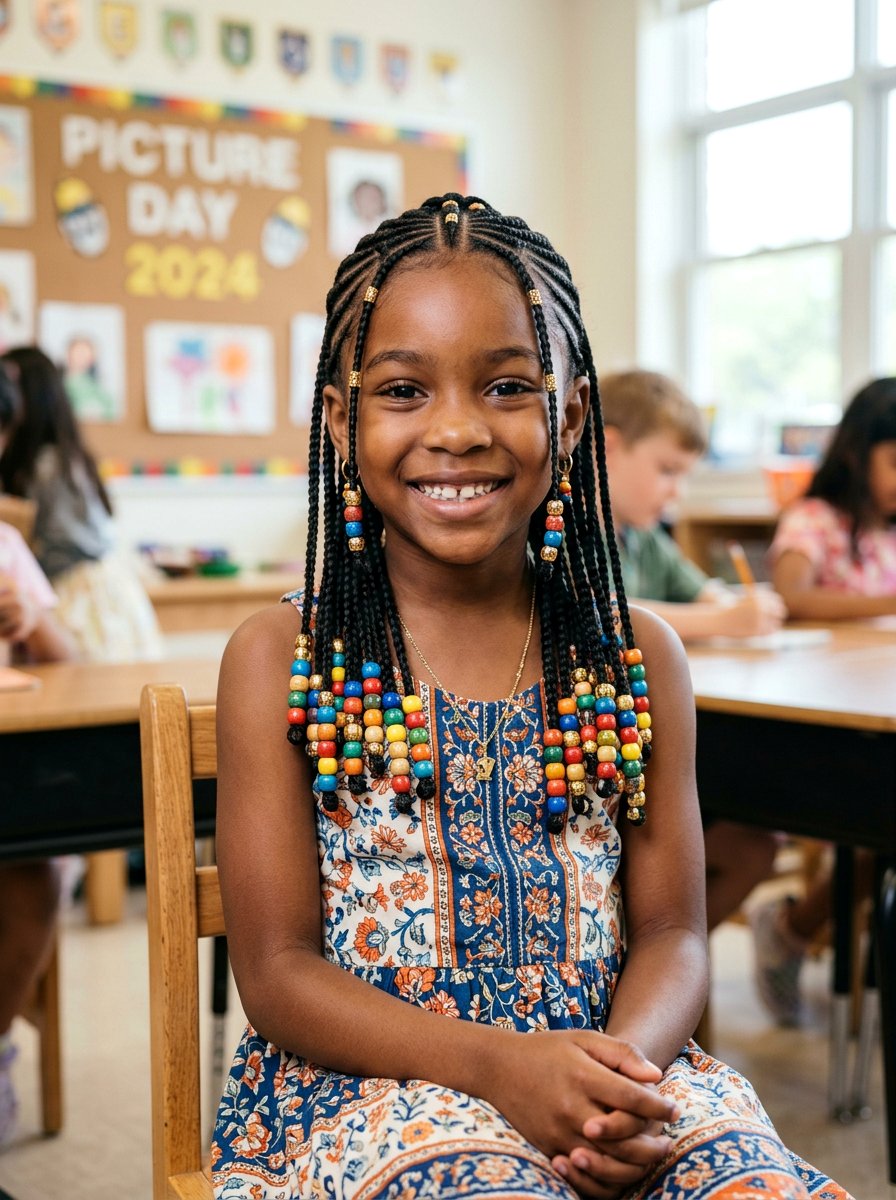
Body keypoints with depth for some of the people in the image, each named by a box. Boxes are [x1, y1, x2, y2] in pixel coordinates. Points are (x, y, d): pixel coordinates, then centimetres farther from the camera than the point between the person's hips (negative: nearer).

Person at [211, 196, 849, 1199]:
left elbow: (671, 931, 5)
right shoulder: (280, 661, -4)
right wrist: (498, 1062, -21)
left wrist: (623, 1064, -18)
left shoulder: (640, 655, 4)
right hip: (362, 1084, -2)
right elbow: (278, 972, -6)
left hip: (609, 1063, 3)